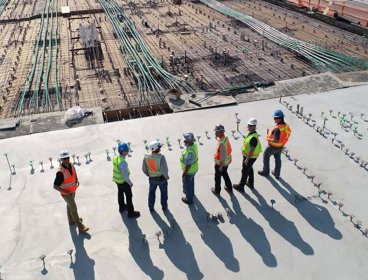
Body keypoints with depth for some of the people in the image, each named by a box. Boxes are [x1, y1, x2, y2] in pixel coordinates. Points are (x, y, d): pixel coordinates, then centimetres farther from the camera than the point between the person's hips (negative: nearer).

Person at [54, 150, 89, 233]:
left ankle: (71, 220, 50)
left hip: (73, 191, 7)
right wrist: (66, 192, -30)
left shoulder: (71, 165, -11)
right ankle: (80, 226, 18)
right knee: (74, 209, 4)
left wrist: (77, 180, -3)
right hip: (67, 194, -7)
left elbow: (74, 173, 12)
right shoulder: (60, 172, -34)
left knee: (70, 206, 28)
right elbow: (55, 186, -29)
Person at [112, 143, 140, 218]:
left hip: (117, 179, 9)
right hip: (123, 181, -8)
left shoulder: (115, 157, -8)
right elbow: (125, 175, -28)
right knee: (129, 196, 7)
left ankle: (122, 207, 48)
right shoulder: (123, 162, -35)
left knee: (120, 193, 27)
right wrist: (130, 183, -15)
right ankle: (130, 212, 19)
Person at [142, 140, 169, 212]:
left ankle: (151, 207, 39)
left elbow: (144, 168, -6)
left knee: (152, 192, 26)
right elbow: (164, 169, -28)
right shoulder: (161, 157, -32)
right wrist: (166, 176, -8)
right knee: (163, 192, 23)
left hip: (152, 178, 3)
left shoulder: (146, 156, -17)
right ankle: (164, 206, 41)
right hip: (161, 178, -3)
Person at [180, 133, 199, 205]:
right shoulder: (194, 145, -11)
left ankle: (189, 199, 36)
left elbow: (188, 164, -31)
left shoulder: (190, 152, -40)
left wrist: (184, 173, -18)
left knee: (187, 185, 15)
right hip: (194, 169, 9)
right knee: (191, 182, 32)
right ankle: (191, 193, 57)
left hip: (189, 171, -8)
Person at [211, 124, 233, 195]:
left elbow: (223, 156, -29)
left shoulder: (222, 143, -34)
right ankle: (229, 188, 43)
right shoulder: (226, 138, -7)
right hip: (227, 161, 8)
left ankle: (217, 191, 35)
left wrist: (221, 165, -18)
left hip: (220, 163, -8)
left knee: (217, 177, 15)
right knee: (225, 174, 28)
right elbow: (229, 149, 6)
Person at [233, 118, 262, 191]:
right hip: (248, 156, 10)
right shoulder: (251, 133, 1)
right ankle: (250, 183, 42)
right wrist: (246, 157, 20)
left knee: (245, 171, 5)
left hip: (250, 157, -10)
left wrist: (247, 159, -23)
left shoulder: (254, 137, -31)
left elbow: (252, 150, -28)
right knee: (250, 169, 24)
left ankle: (241, 186, 20)